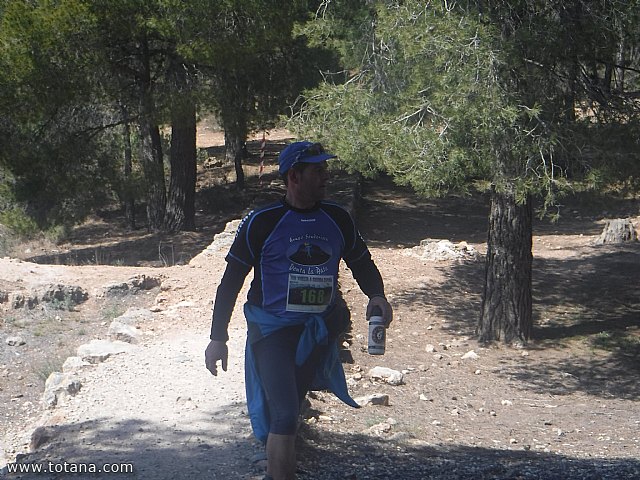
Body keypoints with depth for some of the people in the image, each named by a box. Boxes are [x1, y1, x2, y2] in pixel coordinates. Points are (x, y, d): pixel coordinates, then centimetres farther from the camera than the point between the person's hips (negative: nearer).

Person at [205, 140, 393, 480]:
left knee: (289, 411, 17)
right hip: (272, 330, -4)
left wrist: (376, 294, -7)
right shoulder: (262, 222, -9)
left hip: (318, 331, 4)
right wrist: (218, 338, -6)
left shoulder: (338, 219, 2)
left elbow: (361, 263, 15)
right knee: (284, 417, -16)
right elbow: (231, 281, -5)